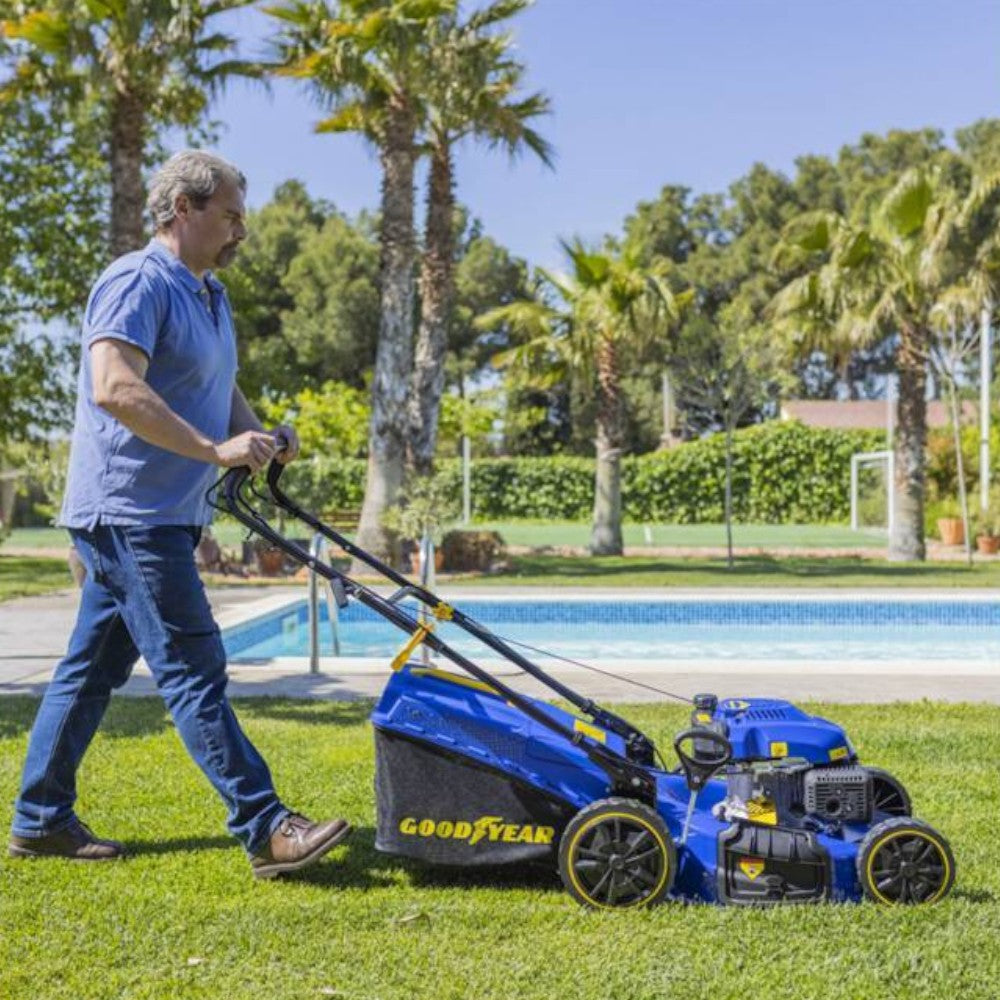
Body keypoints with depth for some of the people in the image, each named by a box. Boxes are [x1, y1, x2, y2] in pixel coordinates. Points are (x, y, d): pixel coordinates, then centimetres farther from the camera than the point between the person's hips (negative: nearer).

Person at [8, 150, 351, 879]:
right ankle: (265, 830, -7)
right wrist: (215, 449, -26)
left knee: (92, 669, 13)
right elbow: (114, 388, -25)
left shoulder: (210, 296, 18)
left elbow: (222, 392, 24)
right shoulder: (137, 283, -13)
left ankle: (41, 821, 21)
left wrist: (259, 436, 3)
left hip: (161, 517, 10)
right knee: (195, 673, -9)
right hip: (131, 512, -10)